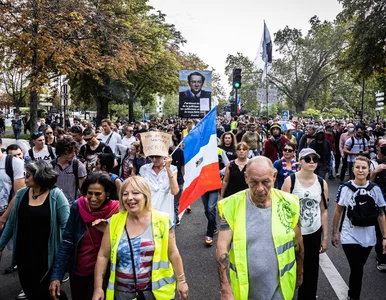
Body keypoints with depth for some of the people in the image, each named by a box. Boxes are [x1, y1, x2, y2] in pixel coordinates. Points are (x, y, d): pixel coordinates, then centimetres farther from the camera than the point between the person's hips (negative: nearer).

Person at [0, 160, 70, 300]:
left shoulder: (56, 195, -13)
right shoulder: (21, 194, 0)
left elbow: (66, 226, -12)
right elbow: (12, 223, 9)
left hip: (46, 256, -4)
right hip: (23, 254, 5)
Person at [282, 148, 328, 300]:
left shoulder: (322, 183, 0)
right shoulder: (290, 181, -11)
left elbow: (323, 211, 6)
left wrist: (325, 237, 7)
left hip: (314, 233, 3)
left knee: (310, 272, 12)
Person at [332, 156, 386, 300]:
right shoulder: (345, 188, -9)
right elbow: (338, 212, -1)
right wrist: (334, 233, 3)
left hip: (369, 237, 3)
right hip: (349, 236, -2)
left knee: (358, 269, 17)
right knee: (357, 270, -6)